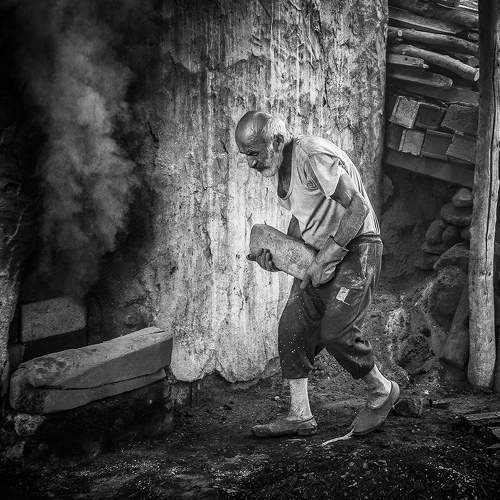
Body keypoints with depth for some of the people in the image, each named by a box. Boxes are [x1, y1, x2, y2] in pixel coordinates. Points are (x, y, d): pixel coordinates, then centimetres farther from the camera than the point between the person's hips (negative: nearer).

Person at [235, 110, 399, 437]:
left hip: (356, 249, -9)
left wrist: (327, 258, -23)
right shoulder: (280, 166, 8)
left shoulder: (313, 156, -21)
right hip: (320, 254, 9)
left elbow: (358, 207, -24)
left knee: (336, 331, -14)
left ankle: (382, 392, 12)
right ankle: (300, 417, 8)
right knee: (292, 327, 0)